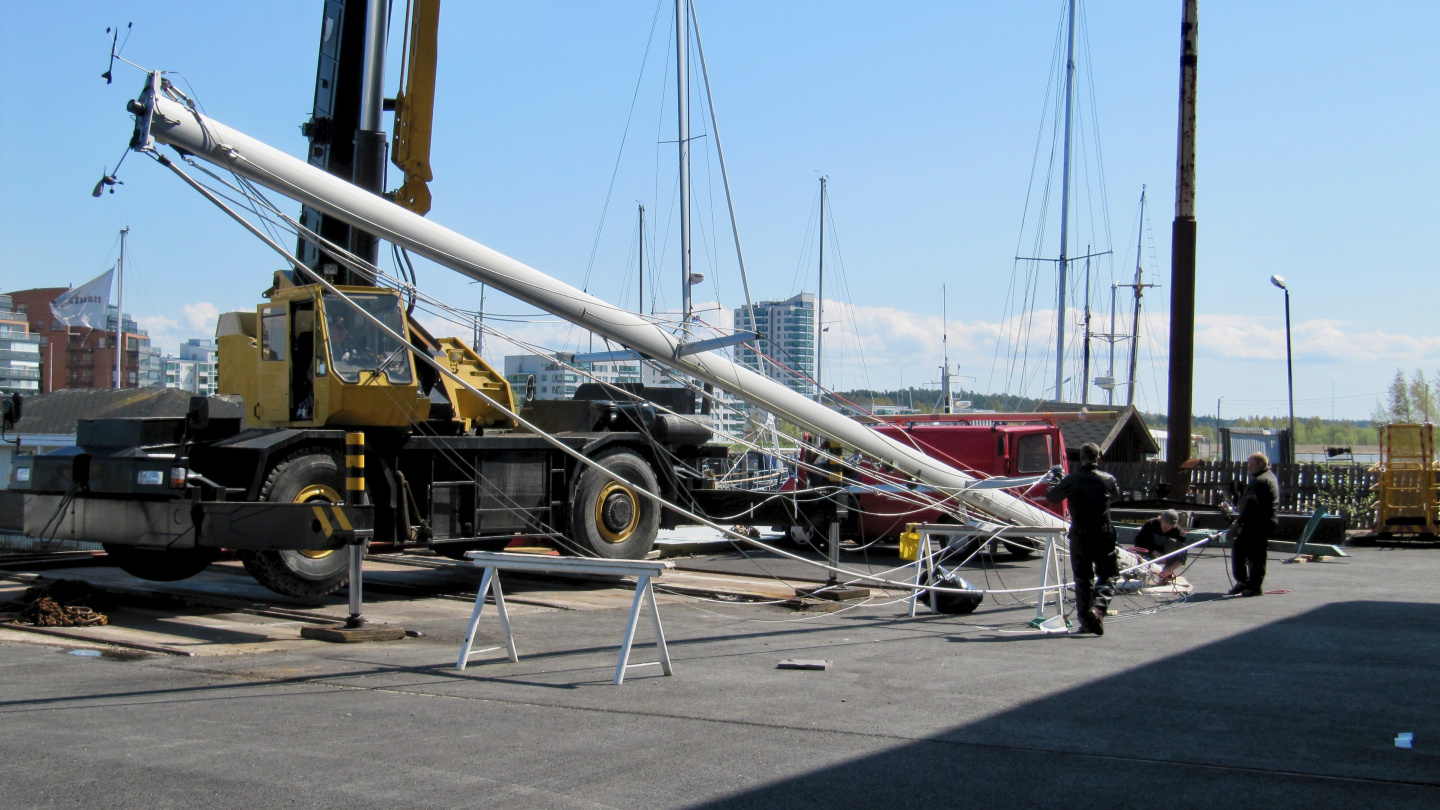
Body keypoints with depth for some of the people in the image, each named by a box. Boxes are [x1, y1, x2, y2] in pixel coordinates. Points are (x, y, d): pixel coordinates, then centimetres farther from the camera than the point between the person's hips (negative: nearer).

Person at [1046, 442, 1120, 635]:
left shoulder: (1071, 480, -5)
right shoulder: (1107, 479, -3)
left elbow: (1051, 497, 8)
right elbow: (1117, 494, 20)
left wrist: (1054, 478, 25)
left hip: (1079, 536, 1)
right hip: (1103, 535, -1)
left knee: (1082, 578, 11)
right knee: (1107, 576, 7)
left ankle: (1086, 621, 11)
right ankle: (1097, 608, -17)